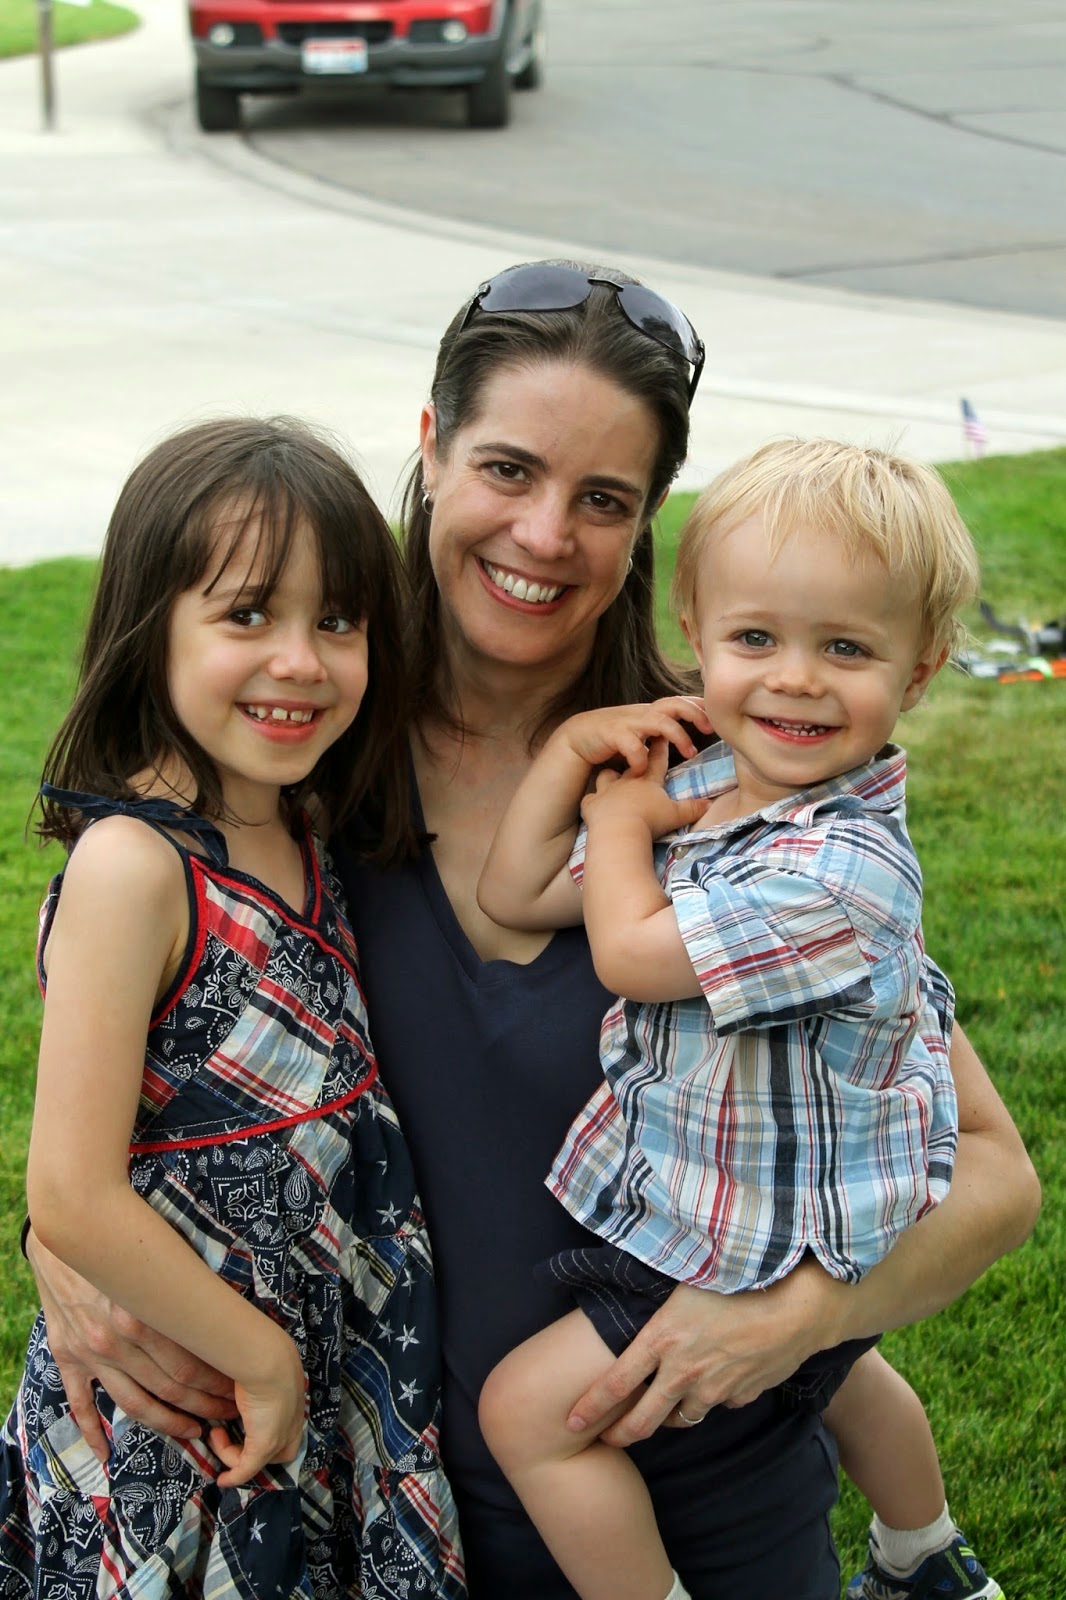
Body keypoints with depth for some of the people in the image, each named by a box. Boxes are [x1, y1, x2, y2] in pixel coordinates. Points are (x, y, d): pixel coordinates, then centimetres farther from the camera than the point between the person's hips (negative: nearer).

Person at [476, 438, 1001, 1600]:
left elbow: (630, 951, -29)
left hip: (771, 1253, -9)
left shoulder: (845, 866, -33)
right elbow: (514, 896, -4)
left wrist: (619, 815, -13)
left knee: (527, 1410, -5)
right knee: (834, 1367, 34)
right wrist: (573, 748, -14)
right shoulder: (694, 782, -6)